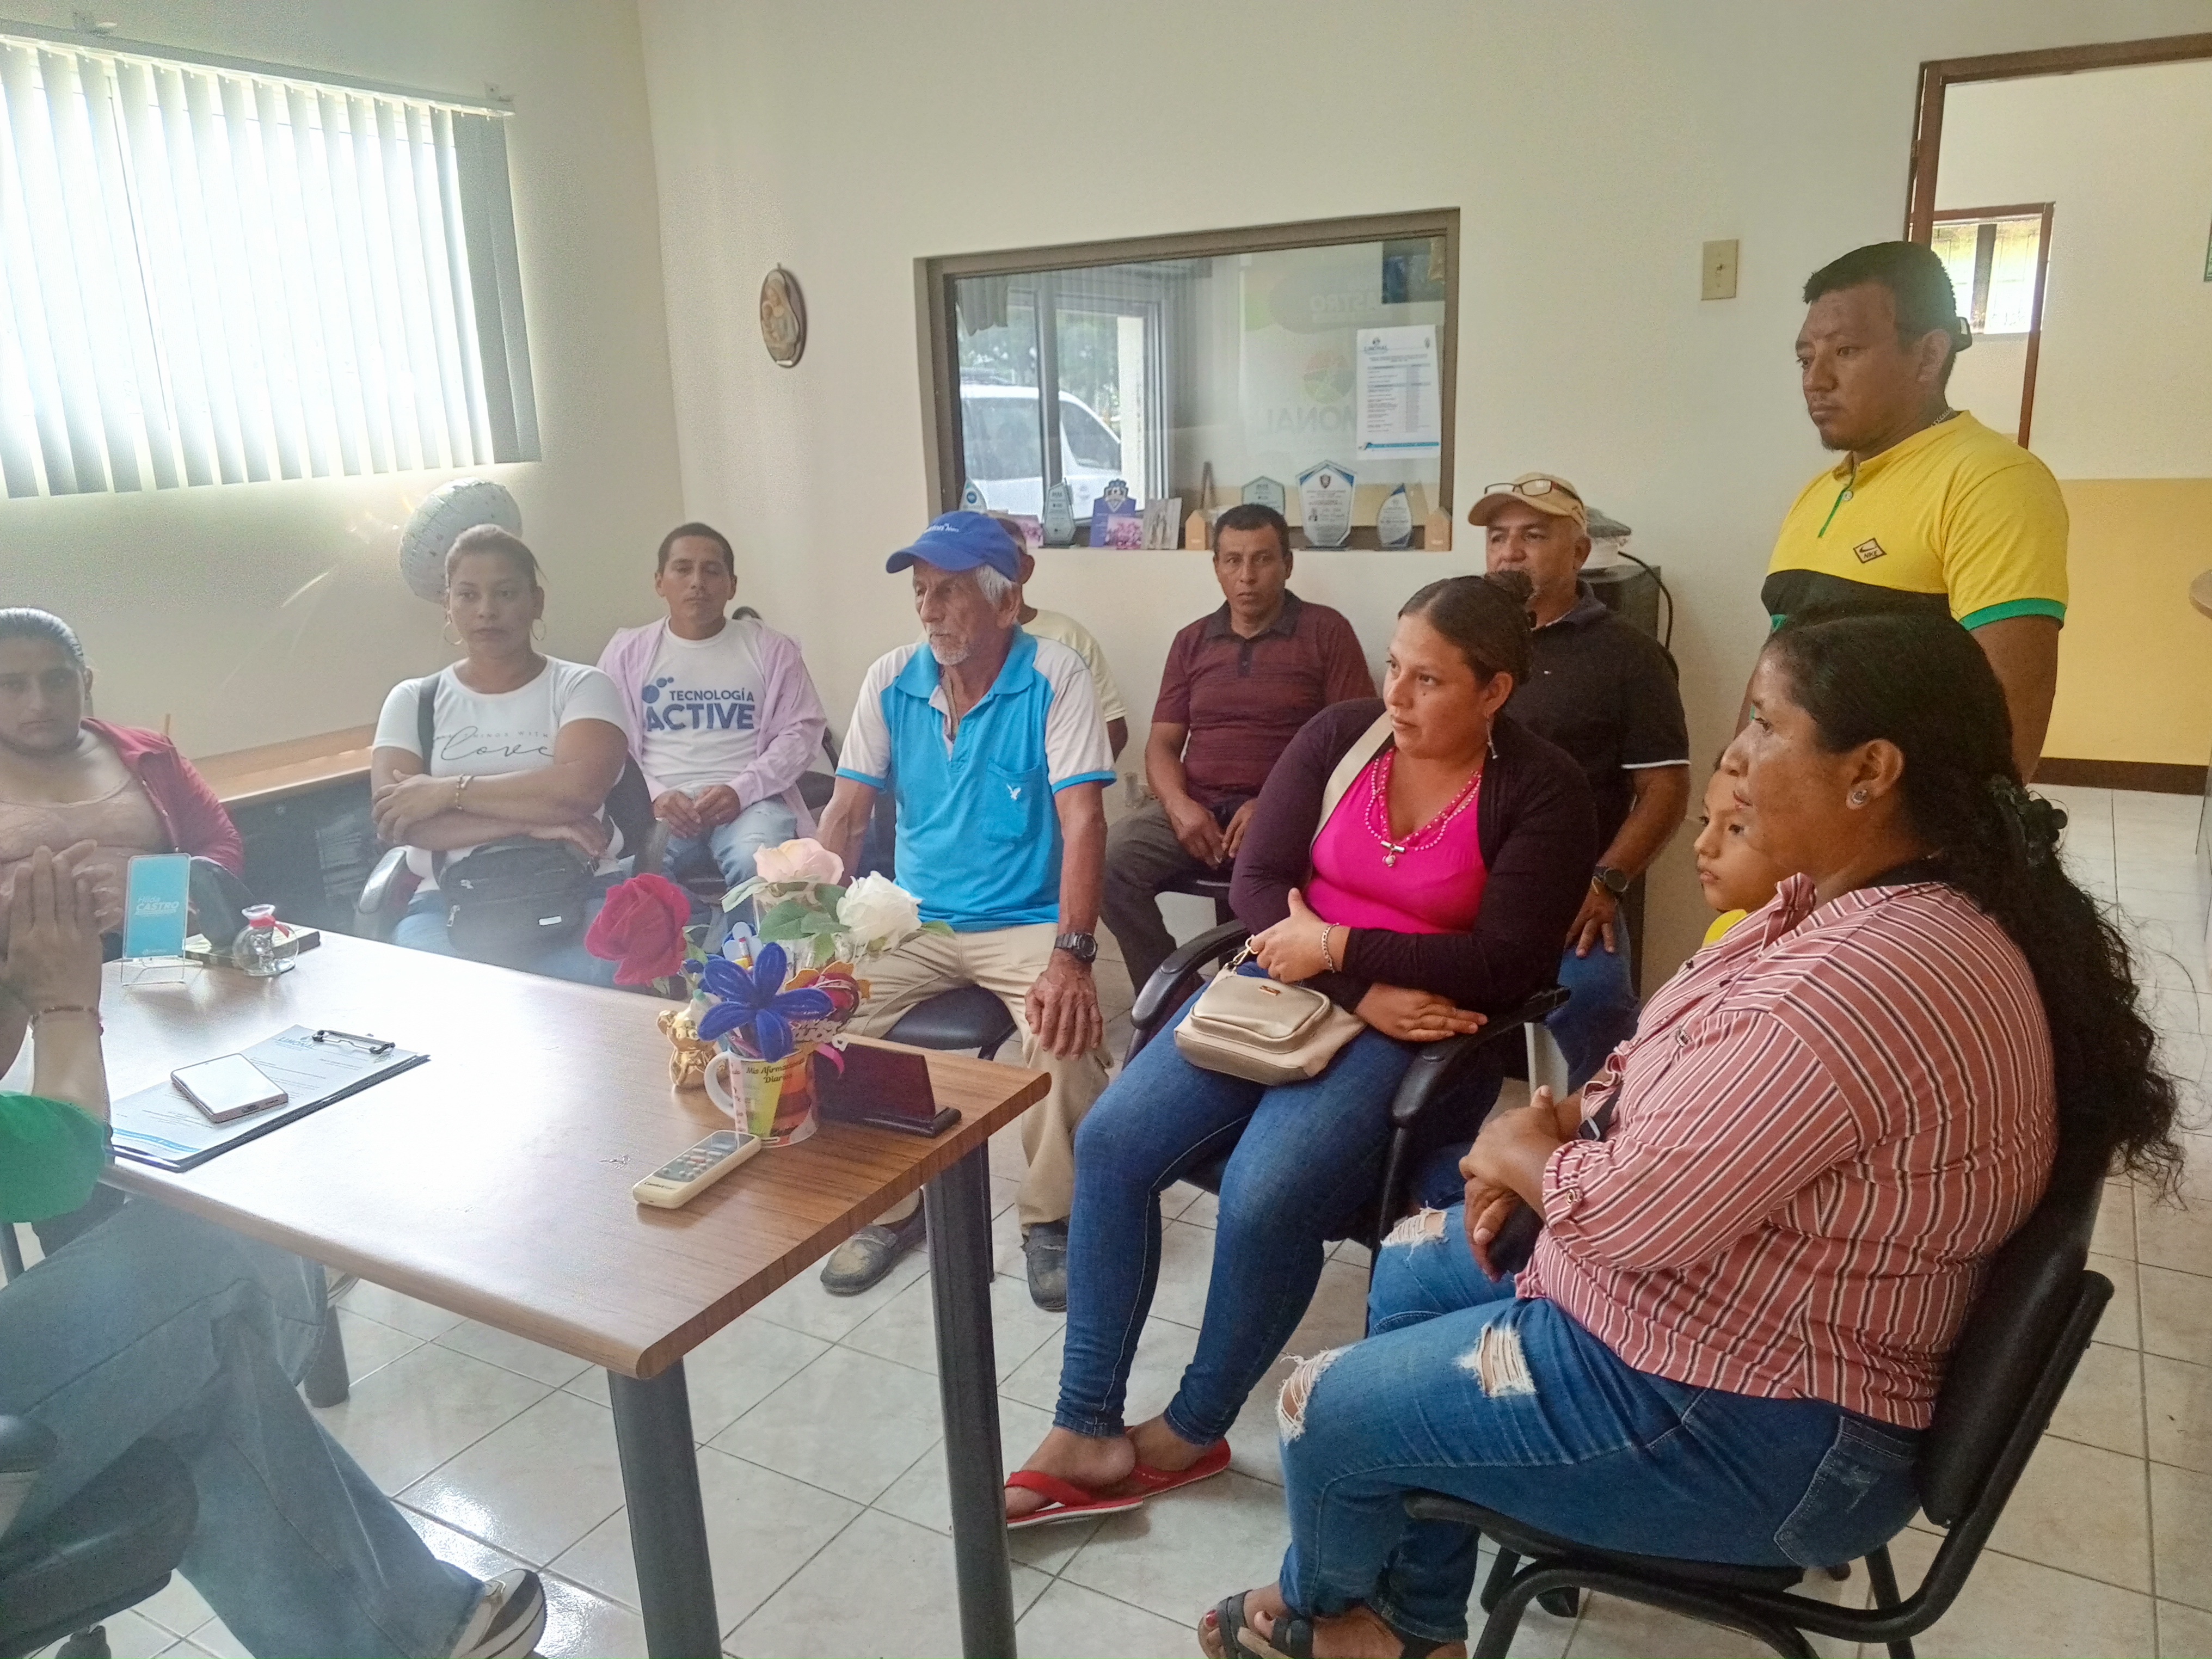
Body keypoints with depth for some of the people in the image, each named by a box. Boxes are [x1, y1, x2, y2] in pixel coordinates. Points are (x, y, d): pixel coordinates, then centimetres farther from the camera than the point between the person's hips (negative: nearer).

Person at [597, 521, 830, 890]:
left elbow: (802, 729, 6)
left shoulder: (771, 648, 11)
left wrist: (741, 790, -9)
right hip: (660, 806, 1)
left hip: (751, 801, 0)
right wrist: (653, 796, -10)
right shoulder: (627, 651, 14)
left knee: (757, 865, -36)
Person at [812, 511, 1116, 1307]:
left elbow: (1083, 821, -18)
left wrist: (1070, 957, -29)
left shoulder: (1055, 676, -10)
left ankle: (1051, 1219, -2)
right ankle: (887, 1207, 7)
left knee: (1067, 1030, -31)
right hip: (914, 922, 4)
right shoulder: (890, 681, 2)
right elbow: (844, 816, 3)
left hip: (1026, 923, -4)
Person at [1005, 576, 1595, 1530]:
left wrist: (1337, 948, -16)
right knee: (1111, 1143, -13)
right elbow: (1256, 885, -2)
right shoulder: (1339, 736, 3)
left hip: (1415, 1031, -4)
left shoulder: (1542, 795, -7)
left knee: (1263, 1200, -27)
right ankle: (1083, 1432, -2)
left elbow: (1504, 967, -14)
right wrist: (1362, 991, -16)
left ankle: (1191, 1432, 2)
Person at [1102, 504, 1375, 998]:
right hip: (1194, 808, 4)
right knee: (1107, 859, -23)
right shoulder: (1192, 641, 17)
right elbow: (1162, 742, 13)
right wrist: (1179, 804, -9)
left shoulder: (1327, 632, 4)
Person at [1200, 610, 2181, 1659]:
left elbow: (1630, 1213, -30)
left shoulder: (1868, 983, -34)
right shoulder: (1865, 897, 1)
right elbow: (1689, 1087, 12)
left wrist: (1520, 1151, -9)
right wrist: (1552, 1140, -4)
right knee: (1413, 1265, 21)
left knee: (1324, 1411, 2)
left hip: (1744, 1418, -10)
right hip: (1747, 1315, 10)